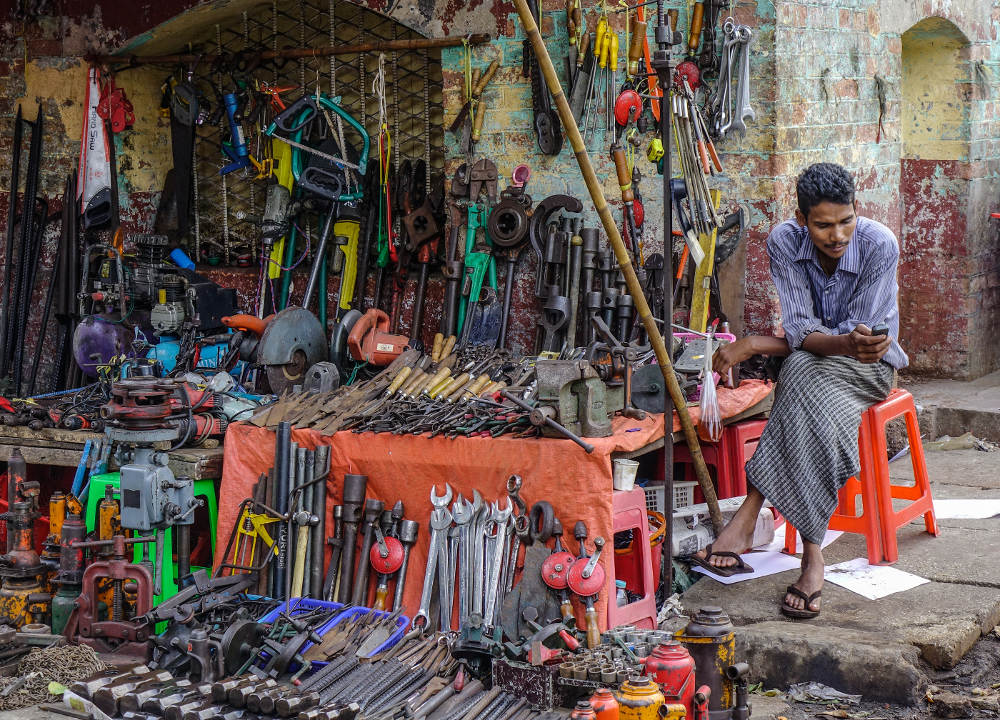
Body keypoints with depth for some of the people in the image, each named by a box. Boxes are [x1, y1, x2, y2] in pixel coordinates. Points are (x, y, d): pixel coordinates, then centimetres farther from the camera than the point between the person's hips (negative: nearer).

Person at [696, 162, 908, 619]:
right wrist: (847, 343, -42)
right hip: (808, 364, 3)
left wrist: (754, 345, -23)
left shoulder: (880, 245, -21)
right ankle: (812, 555, -34)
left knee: (805, 377, -35)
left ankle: (747, 518, -38)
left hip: (869, 367, -3)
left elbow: (858, 336, -20)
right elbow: (800, 330, -19)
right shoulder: (784, 242, -13)